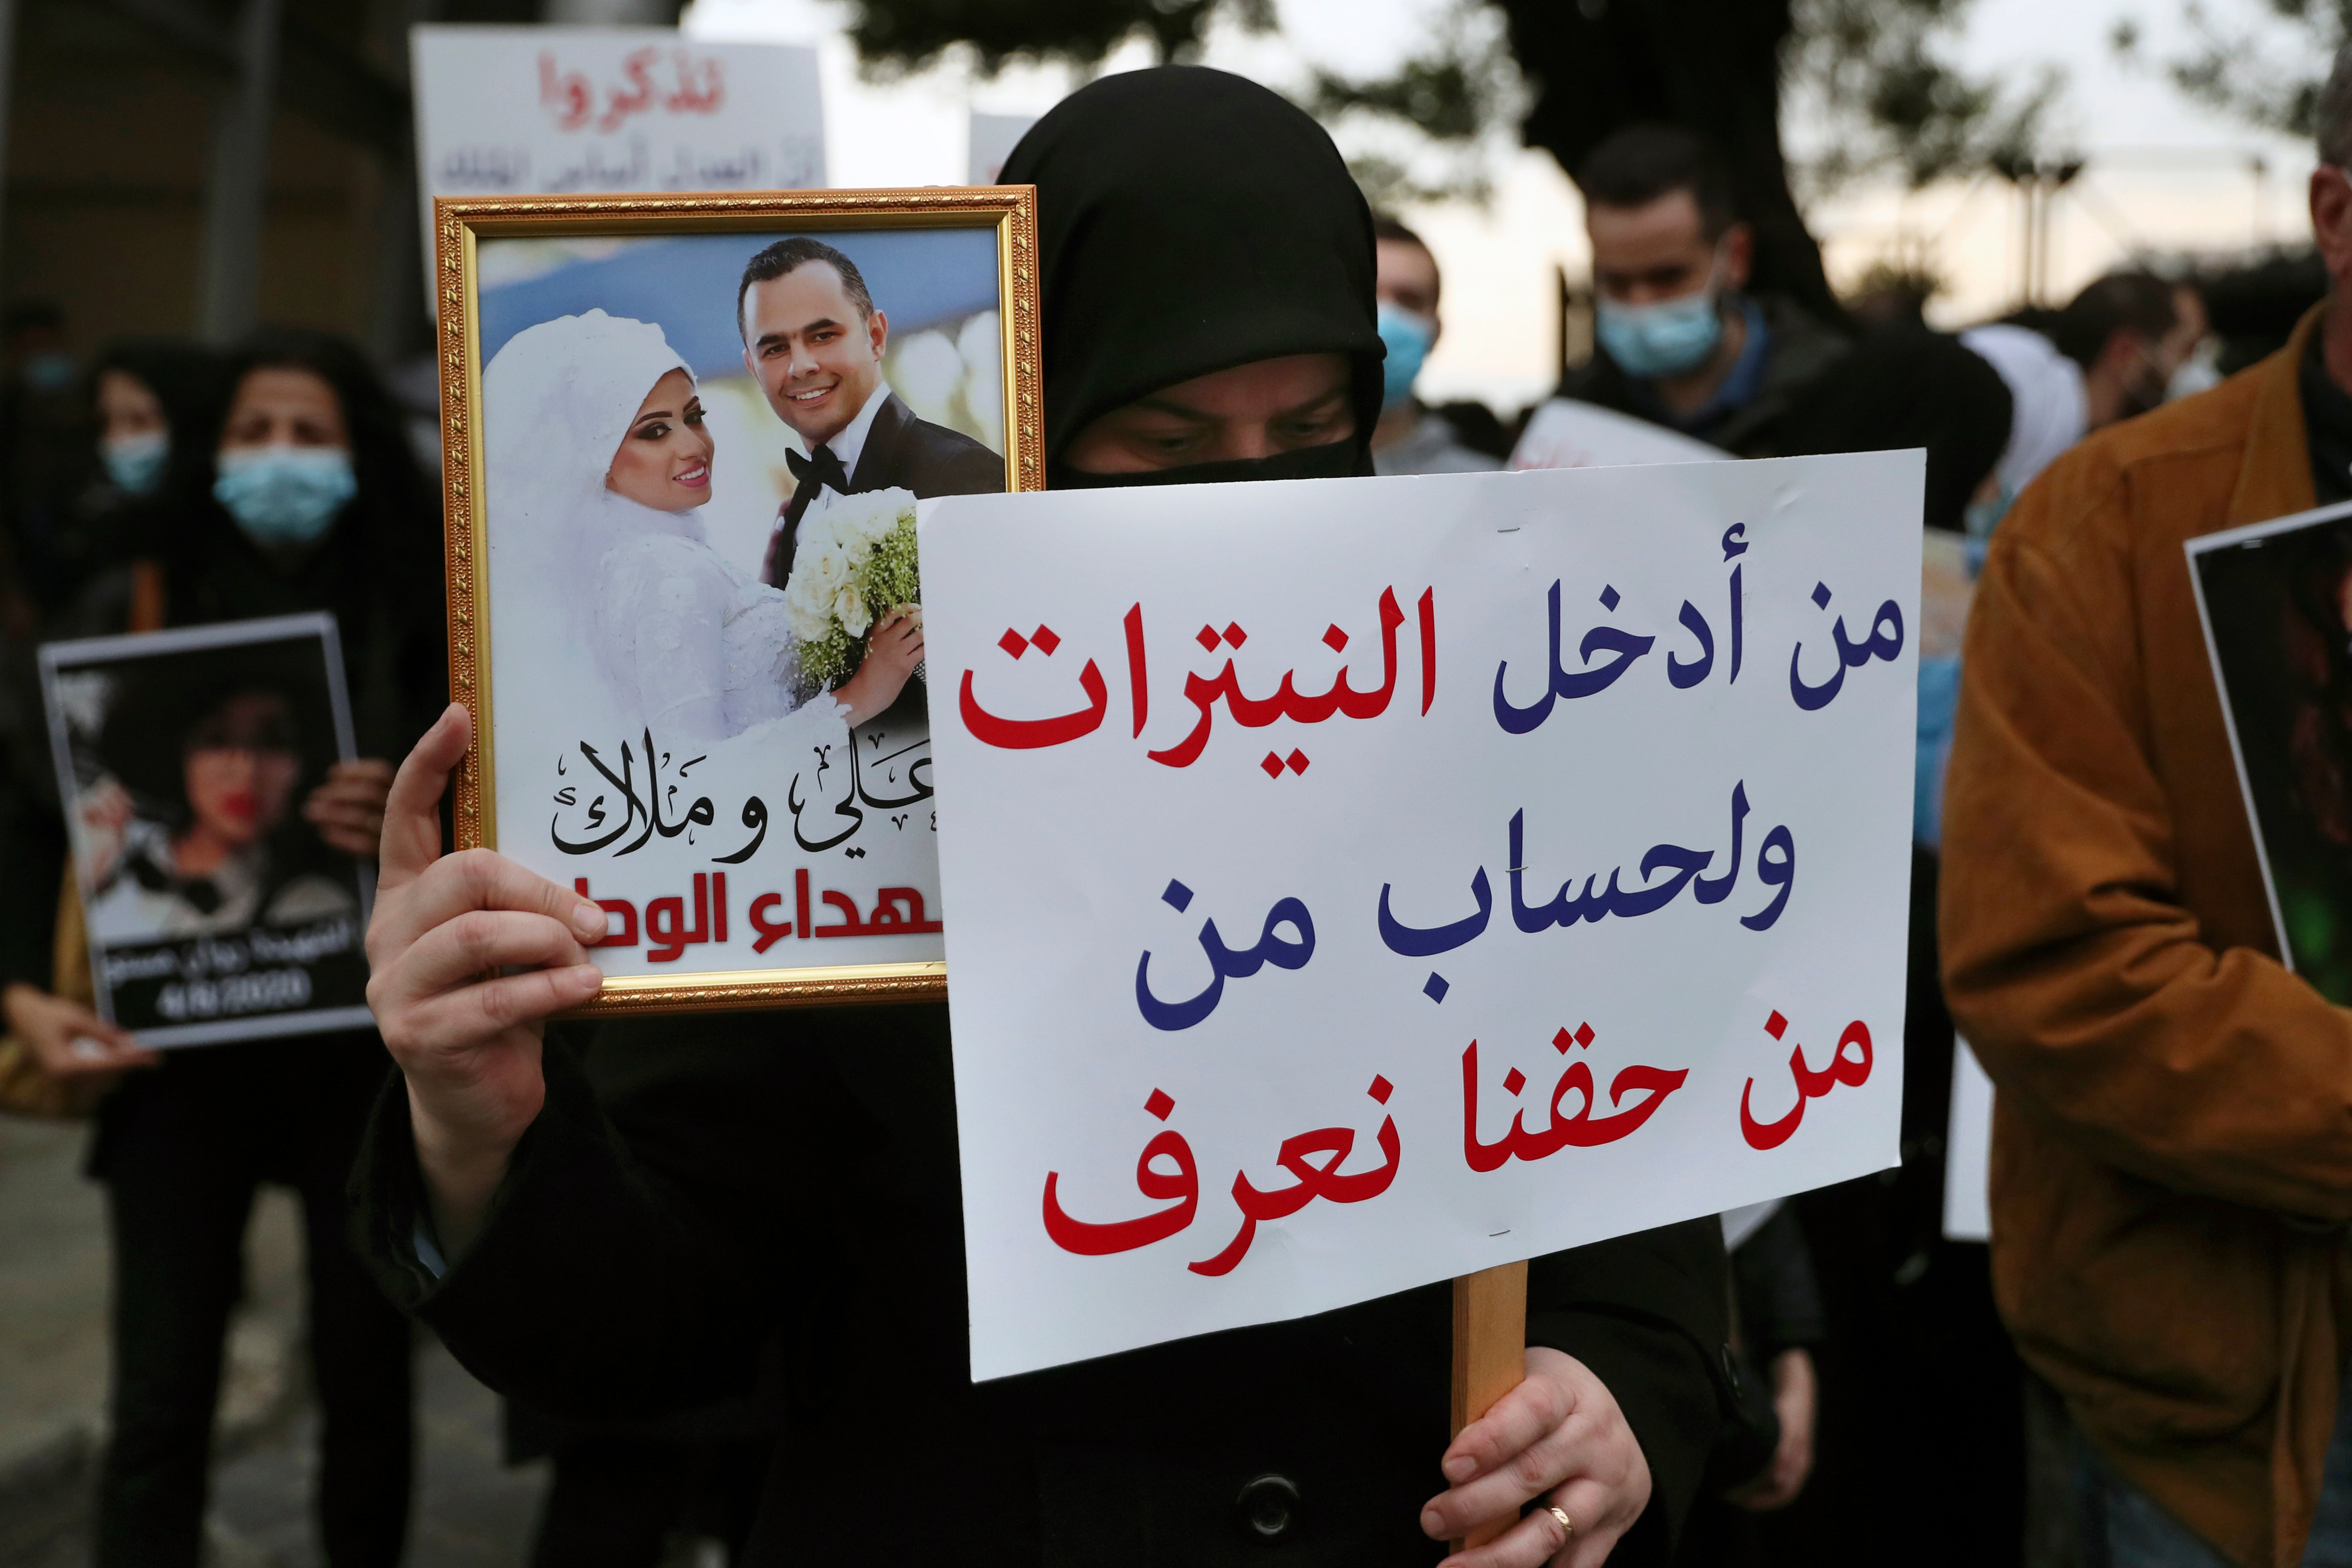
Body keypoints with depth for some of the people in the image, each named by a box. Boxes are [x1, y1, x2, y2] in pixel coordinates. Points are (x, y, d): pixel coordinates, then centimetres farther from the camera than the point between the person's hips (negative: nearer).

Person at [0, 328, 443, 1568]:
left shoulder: (415, 624, 1)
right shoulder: (149, 607, 3)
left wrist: (409, 835, -21)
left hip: (364, 1046, 0)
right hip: (182, 1046, 0)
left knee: (364, 1376, 8)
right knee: (159, 1396, 1)